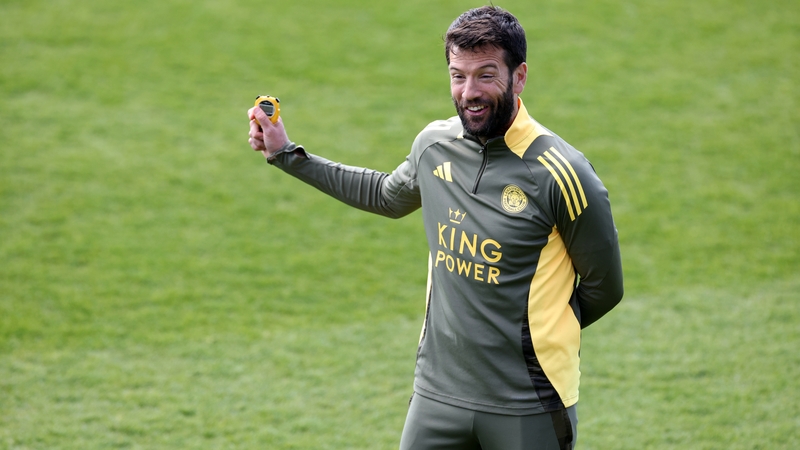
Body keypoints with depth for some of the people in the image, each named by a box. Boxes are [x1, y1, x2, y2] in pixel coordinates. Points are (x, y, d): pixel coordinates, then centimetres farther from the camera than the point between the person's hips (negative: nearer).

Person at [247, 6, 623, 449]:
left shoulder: (560, 174, -14)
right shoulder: (434, 144, 3)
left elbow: (603, 289, -3)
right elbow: (385, 195, 26)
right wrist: (287, 155, 26)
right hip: (437, 392, 5)